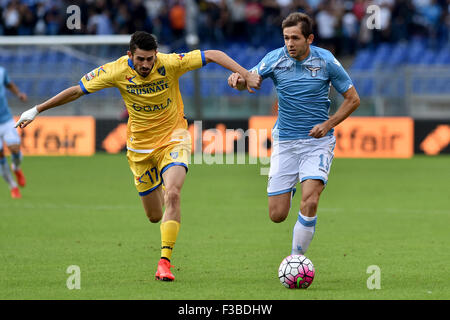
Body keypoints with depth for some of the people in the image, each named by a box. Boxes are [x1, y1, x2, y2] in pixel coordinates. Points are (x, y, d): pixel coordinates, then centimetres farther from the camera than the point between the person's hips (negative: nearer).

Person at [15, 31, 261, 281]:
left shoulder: (170, 64, -20)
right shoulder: (117, 71, -15)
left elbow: (213, 55, -16)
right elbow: (77, 91, -6)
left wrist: (247, 75, -24)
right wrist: (37, 110, -3)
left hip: (173, 138, -2)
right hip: (140, 146, 2)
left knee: (172, 194, -28)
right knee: (155, 216, 9)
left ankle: (165, 261, -24)